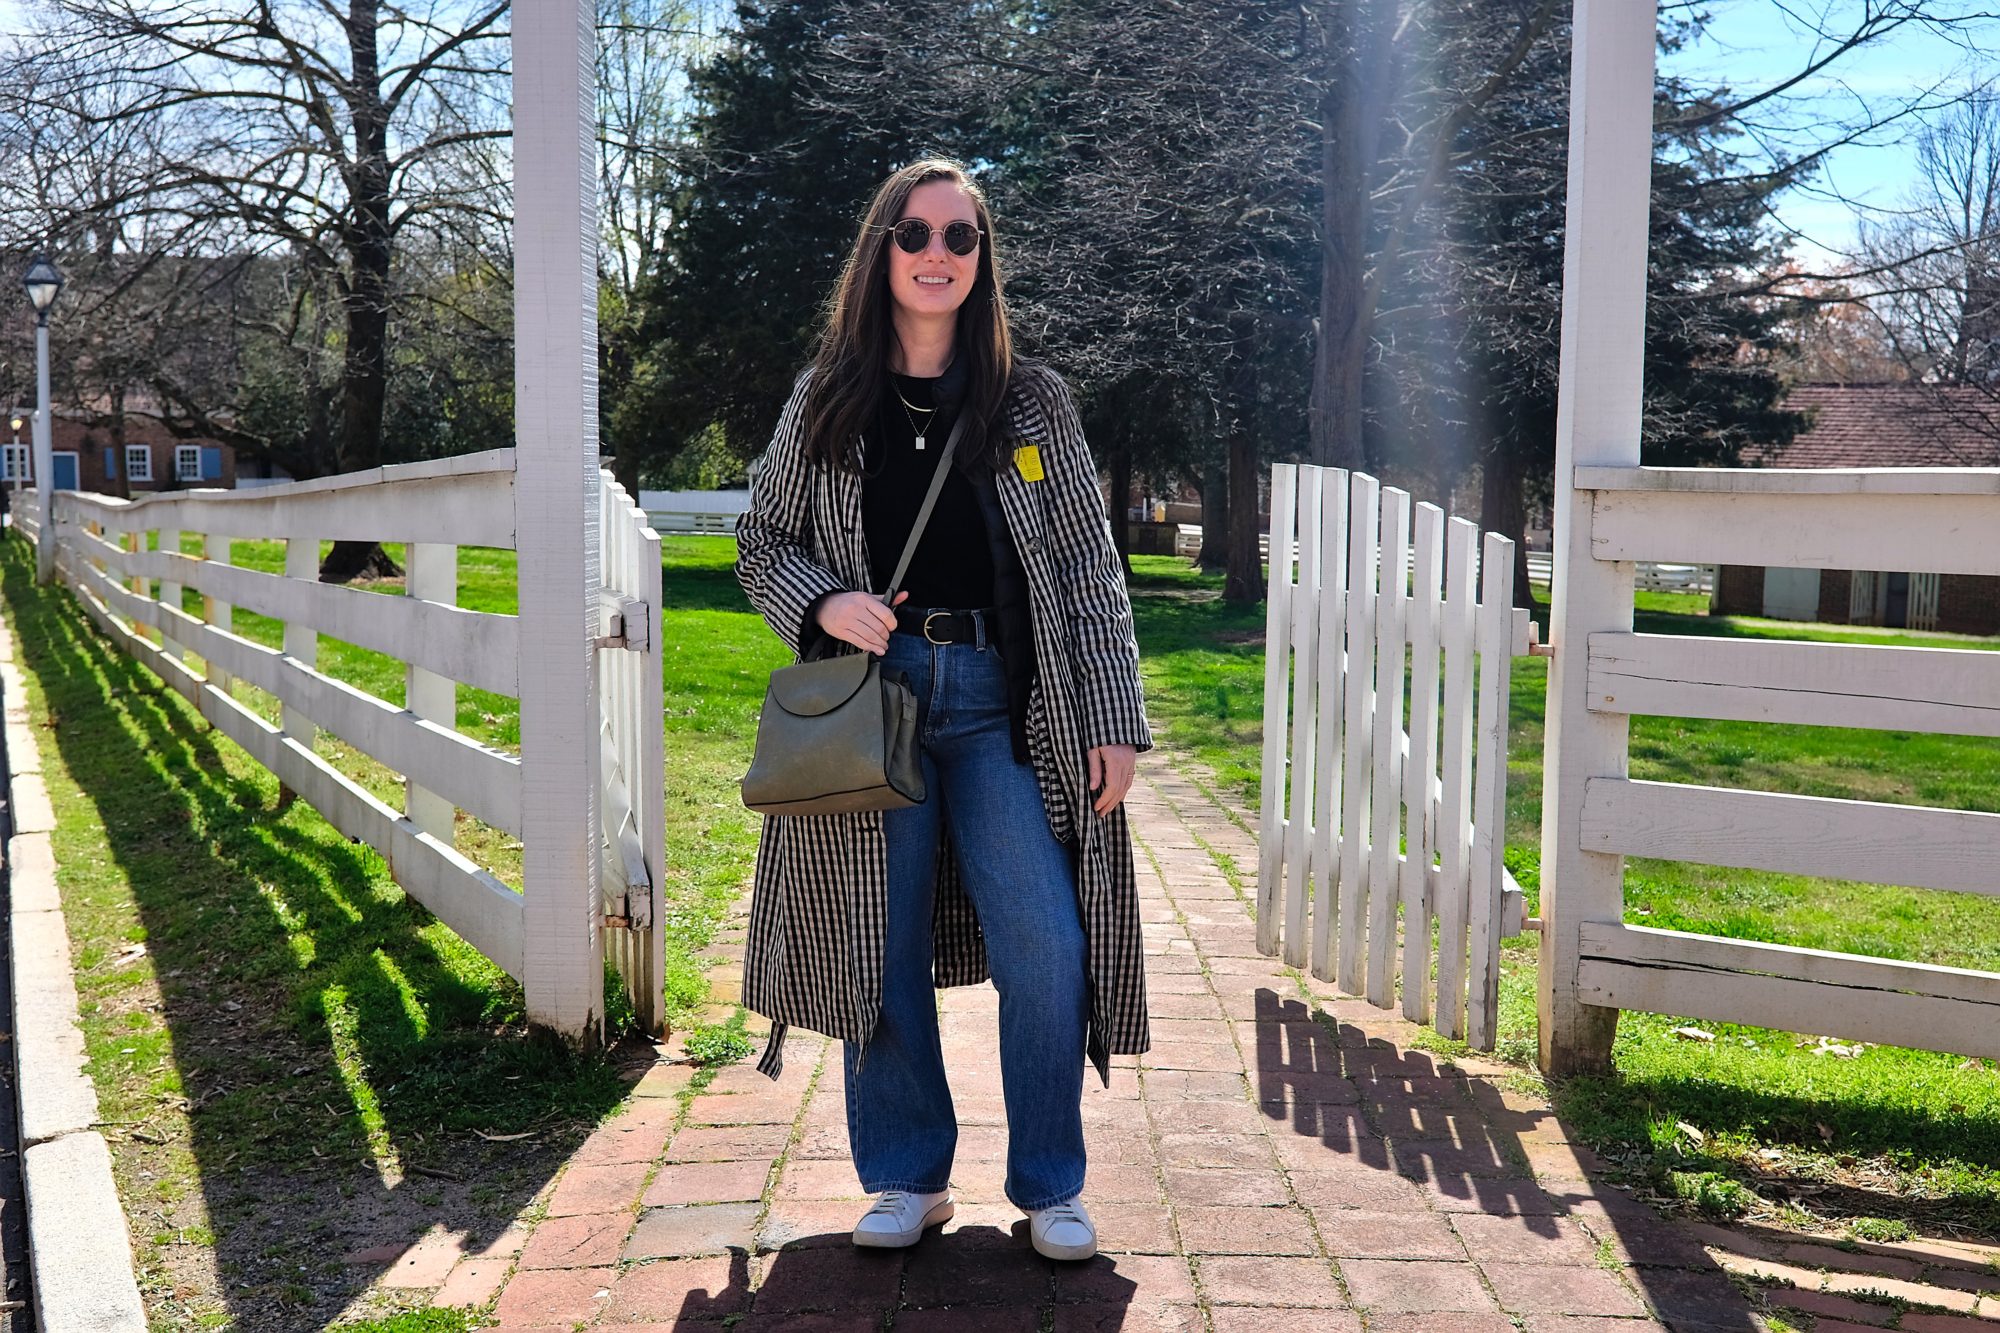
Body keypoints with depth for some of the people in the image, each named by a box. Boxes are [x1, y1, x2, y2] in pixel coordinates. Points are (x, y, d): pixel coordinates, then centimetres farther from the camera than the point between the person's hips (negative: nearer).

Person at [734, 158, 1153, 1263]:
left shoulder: (1031, 401, 6)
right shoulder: (826, 398, 8)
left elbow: (1089, 571, 4)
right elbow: (760, 540, 13)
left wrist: (1114, 719, -2)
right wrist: (823, 601, -9)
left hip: (1002, 706, -1)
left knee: (1047, 950, -7)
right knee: (882, 947, 7)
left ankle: (1049, 1186, 13)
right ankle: (907, 1178, 24)